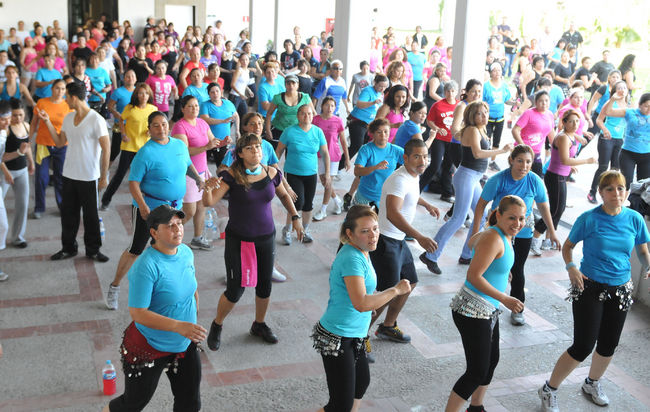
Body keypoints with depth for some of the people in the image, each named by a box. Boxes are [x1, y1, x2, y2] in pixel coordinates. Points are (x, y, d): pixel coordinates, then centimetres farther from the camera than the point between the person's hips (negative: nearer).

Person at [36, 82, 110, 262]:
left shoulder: (96, 120, -15)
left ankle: (93, 250, 20)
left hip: (89, 178, -6)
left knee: (91, 215, 6)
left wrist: (104, 176, -14)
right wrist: (47, 121, 6)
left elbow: (106, 149, -14)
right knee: (67, 213, 14)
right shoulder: (68, 118, 6)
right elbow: (60, 142, 13)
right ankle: (68, 248, 28)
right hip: (69, 175, 6)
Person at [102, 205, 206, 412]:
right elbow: (138, 313, -28)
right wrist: (178, 326, -36)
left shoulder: (186, 252, -3)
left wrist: (194, 325, 19)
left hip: (184, 345, 6)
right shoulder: (146, 266, -27)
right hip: (149, 348, -6)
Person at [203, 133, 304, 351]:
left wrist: (295, 217, 7)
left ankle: (259, 325, 39)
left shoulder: (271, 173, -4)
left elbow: (283, 195, 16)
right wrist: (208, 188, -45)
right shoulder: (232, 175, -16)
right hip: (238, 240, -4)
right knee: (235, 290, -2)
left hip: (266, 238, 4)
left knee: (264, 285, 13)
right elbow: (208, 203, -24)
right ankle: (216, 326, 26)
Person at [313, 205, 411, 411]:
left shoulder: (361, 251, 5)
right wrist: (396, 290, -25)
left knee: (362, 382, 29)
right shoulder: (351, 258, -25)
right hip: (337, 339, -10)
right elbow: (361, 303, -34)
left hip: (354, 335, 10)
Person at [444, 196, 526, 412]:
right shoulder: (493, 239, -23)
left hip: (488, 310, 11)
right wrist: (504, 299, -25)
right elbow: (473, 276, -26)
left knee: (492, 361, 25)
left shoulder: (503, 235, 7)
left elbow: (473, 241, 26)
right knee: (477, 371, -8)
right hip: (473, 312, -11)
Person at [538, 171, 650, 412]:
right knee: (583, 347, -7)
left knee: (608, 345, 17)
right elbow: (567, 246, -1)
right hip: (590, 289, -4)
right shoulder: (589, 219, -11)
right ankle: (549, 391, 12)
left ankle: (592, 384, 45)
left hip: (620, 290, 4)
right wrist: (571, 267, -20)